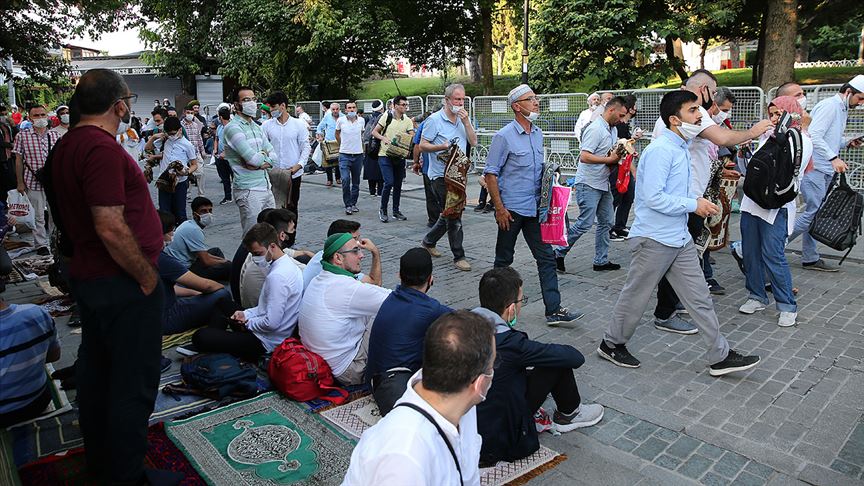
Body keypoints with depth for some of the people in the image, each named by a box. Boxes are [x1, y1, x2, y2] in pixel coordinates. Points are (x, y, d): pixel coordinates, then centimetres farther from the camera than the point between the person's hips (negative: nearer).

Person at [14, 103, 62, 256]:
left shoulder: (55, 136, 5)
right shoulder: (22, 136, -1)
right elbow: (18, 160, 1)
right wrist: (20, 182, 0)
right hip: (33, 182, -2)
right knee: (38, 216, 6)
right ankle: (41, 245, 19)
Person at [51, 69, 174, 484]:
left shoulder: (68, 145, 10)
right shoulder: (102, 148, -21)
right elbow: (111, 228, -27)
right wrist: (148, 277, -16)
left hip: (87, 276, 11)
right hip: (122, 284, -10)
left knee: (96, 372, 21)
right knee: (134, 384, 2)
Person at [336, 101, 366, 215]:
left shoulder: (361, 120, 1)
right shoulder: (341, 121, -4)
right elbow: (337, 134, 15)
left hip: (358, 154, 3)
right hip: (344, 155, -2)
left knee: (356, 182, 9)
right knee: (345, 180, -15)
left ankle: (353, 203, 22)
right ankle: (348, 205, -6)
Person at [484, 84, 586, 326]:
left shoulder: (538, 134, 10)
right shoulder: (504, 136, -11)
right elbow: (490, 173, -12)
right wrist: (499, 208, -15)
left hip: (535, 208, 6)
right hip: (511, 209, -6)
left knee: (546, 257, 2)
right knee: (504, 259, 9)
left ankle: (553, 310, 6)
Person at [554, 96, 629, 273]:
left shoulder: (613, 130, 14)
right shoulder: (595, 129, -16)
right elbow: (584, 157, -24)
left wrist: (621, 154, 4)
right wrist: (610, 159, -19)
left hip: (603, 184, 10)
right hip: (589, 184, -10)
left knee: (606, 222, 11)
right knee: (585, 223, -10)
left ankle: (601, 261, 19)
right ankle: (559, 253, 3)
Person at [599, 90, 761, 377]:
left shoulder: (681, 148, 11)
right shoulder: (660, 150, -20)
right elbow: (653, 198, -26)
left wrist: (697, 199, 7)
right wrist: (694, 205, -18)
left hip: (680, 239, 9)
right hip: (654, 239, -9)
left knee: (699, 298, 11)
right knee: (636, 296, 7)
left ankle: (720, 357, 19)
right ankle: (611, 344, 26)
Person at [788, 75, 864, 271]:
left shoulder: (842, 110, 20)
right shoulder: (829, 106, -11)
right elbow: (814, 136, -22)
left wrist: (847, 143, 8)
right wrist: (833, 157, -28)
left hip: (824, 170, 10)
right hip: (813, 168, -10)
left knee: (815, 214, 11)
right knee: (813, 212, -14)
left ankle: (810, 258, 15)